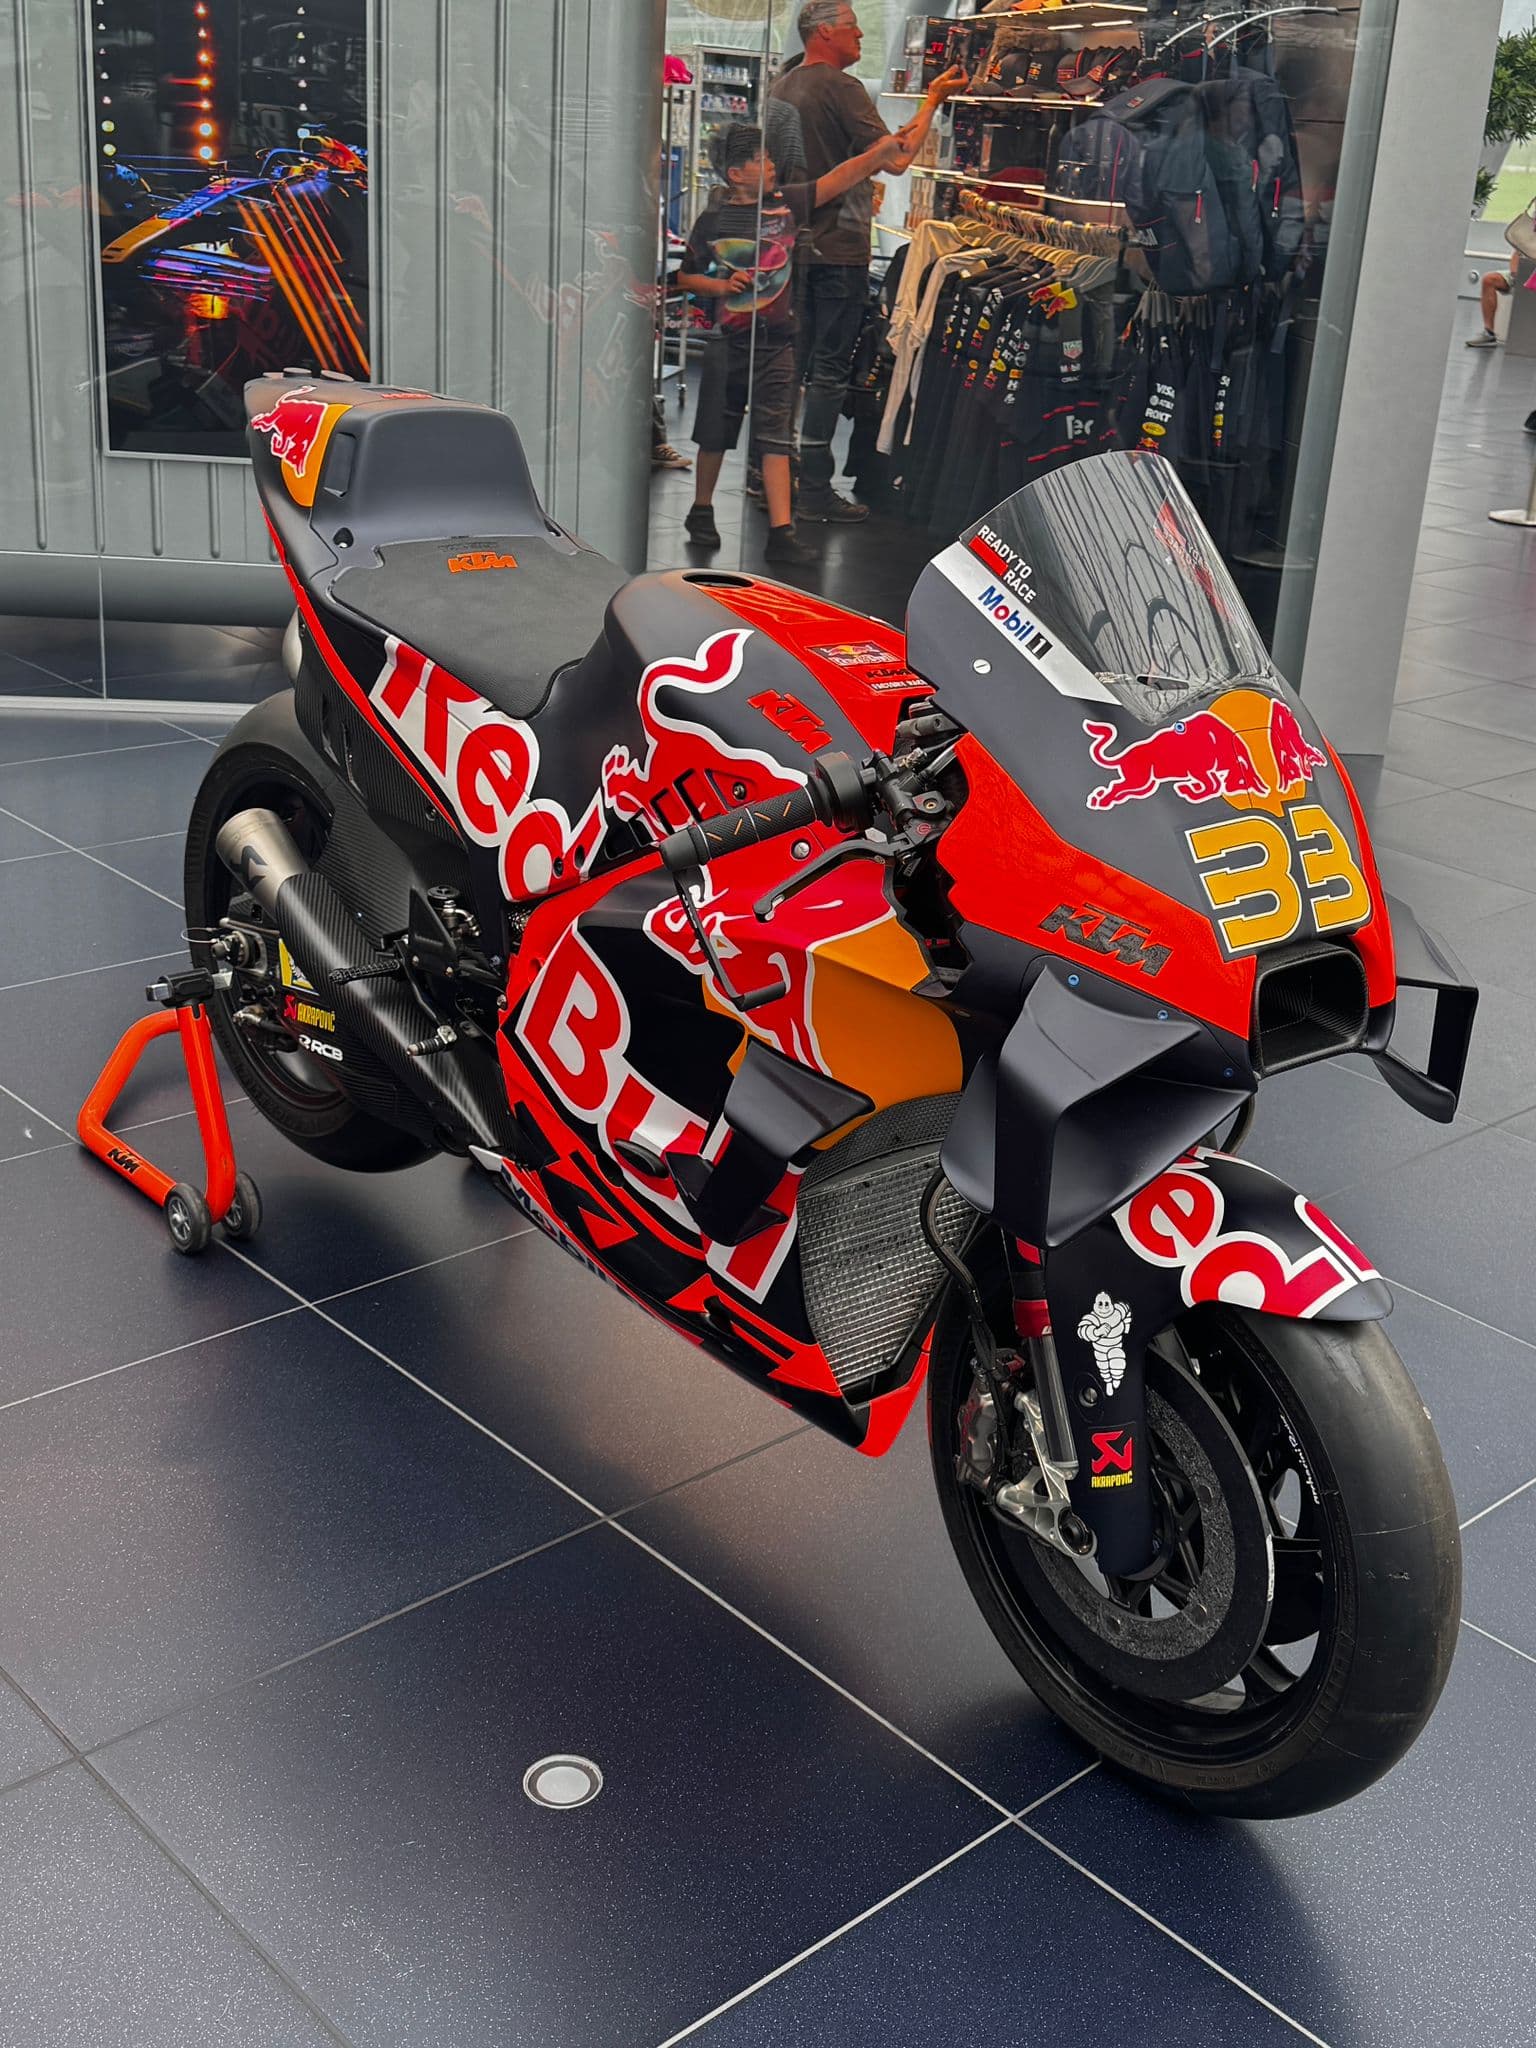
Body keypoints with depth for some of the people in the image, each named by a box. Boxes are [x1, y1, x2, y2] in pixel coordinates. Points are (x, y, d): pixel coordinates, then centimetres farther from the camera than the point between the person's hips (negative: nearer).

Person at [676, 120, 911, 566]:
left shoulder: (786, 204, 3)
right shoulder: (712, 221, -1)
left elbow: (837, 179, 0)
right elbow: (687, 276, 7)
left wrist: (878, 155, -11)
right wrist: (720, 285, -10)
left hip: (776, 341, 1)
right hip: (728, 341, 0)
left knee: (776, 437, -4)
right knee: (715, 432, 11)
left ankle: (781, 532, -8)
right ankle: (701, 512, 30)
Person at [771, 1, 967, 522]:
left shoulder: (780, 88, 13)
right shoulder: (841, 87, -14)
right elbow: (896, 158, -18)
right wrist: (932, 102, -7)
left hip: (793, 244, 8)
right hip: (839, 249, -8)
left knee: (792, 362, 14)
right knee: (830, 370, -5)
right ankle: (816, 489, -4)